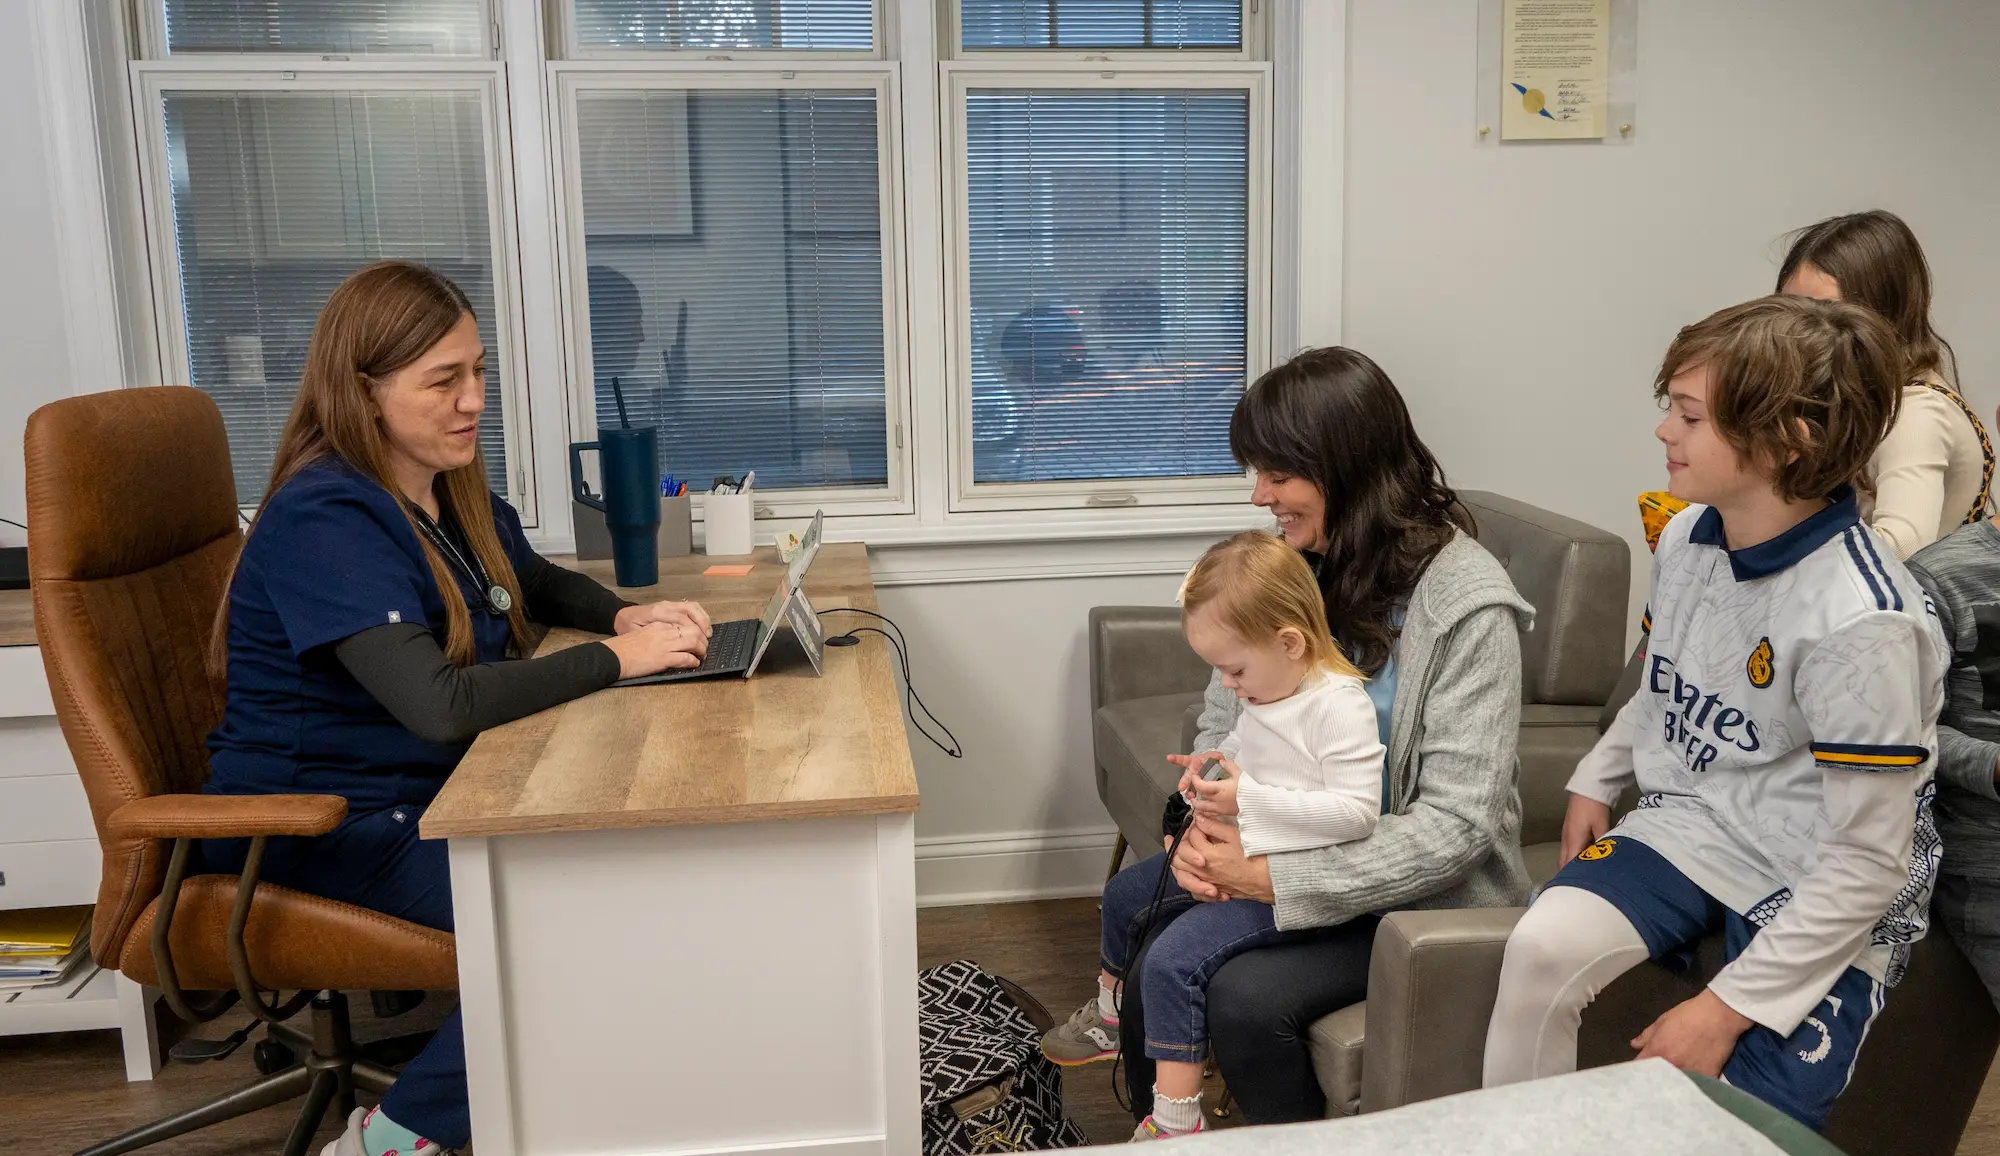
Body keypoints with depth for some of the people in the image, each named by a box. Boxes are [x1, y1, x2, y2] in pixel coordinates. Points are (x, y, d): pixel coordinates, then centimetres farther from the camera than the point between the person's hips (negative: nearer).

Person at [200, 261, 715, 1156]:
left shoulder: (456, 492, 4)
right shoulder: (325, 520, -23)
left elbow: (537, 582, 22)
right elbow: (442, 705, -33)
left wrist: (622, 614, 1)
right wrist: (616, 658, -24)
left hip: (434, 788, 8)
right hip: (319, 825, -8)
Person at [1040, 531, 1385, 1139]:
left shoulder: (1340, 706, -25)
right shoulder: (1265, 690, 2)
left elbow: (1357, 811, -29)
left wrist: (1249, 798, -29)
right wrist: (1214, 765, 0)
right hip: (1240, 852, 10)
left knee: (1172, 959, -22)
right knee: (1124, 892, 20)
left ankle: (1174, 1122, -10)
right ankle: (1109, 1013, 46)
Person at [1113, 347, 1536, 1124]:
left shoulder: (1468, 608, -18)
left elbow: (1455, 825, -21)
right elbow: (1224, 718, 8)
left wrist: (1274, 879, -24)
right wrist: (1204, 826, -12)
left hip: (1422, 895, -5)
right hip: (1279, 856, 5)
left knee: (1245, 997, -25)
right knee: (1149, 961, -17)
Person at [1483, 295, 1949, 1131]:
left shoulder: (1862, 619, -24)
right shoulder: (1683, 537, -3)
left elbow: (1867, 862, -20)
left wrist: (1729, 1007, -19)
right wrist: (1596, 783, 11)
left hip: (1821, 900, -5)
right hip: (1687, 827, 5)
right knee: (1539, 948, -22)